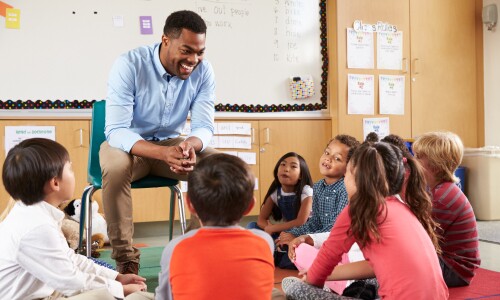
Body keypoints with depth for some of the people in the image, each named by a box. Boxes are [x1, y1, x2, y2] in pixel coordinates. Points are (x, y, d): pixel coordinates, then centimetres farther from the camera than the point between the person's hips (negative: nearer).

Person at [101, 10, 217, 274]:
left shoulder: (203, 71, -13)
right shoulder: (129, 65, -24)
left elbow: (204, 126, -13)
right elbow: (115, 131, -29)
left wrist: (190, 144, -40)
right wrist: (164, 153, -47)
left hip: (171, 143, 4)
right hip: (127, 143, -3)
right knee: (115, 168, -37)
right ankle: (125, 258, -21)